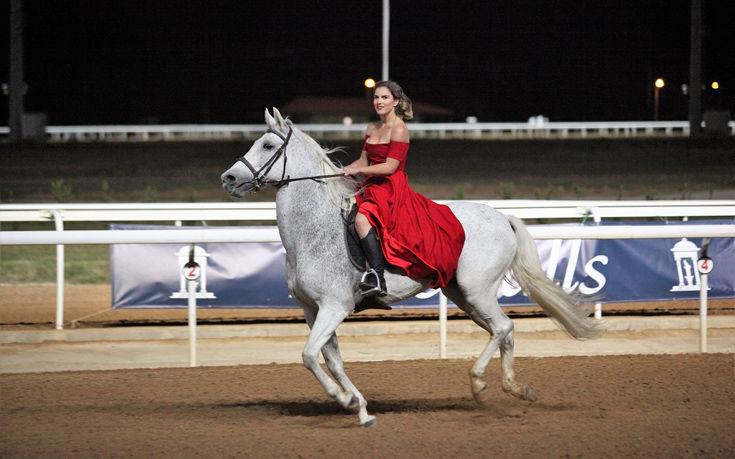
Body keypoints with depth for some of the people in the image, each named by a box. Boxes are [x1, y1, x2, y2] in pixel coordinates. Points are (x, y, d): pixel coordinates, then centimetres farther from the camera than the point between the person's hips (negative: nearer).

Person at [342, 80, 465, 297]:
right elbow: (364, 161, 20)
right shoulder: (372, 129, 16)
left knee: (362, 218, -33)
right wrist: (342, 171, 3)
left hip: (391, 191, -10)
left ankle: (378, 277, -40)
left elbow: (390, 167, -14)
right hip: (372, 187, 10)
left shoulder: (398, 129, -9)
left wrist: (358, 170, -19)